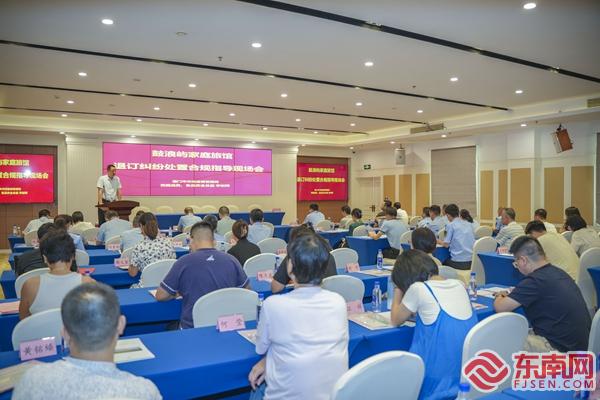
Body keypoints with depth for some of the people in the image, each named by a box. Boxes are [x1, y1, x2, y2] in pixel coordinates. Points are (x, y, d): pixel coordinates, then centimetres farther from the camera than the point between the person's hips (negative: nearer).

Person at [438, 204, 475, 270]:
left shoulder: (450, 225, -6)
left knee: (443, 262, 23)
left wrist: (439, 241, 14)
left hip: (458, 262, -5)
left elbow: (446, 244, -7)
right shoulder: (469, 224, 10)